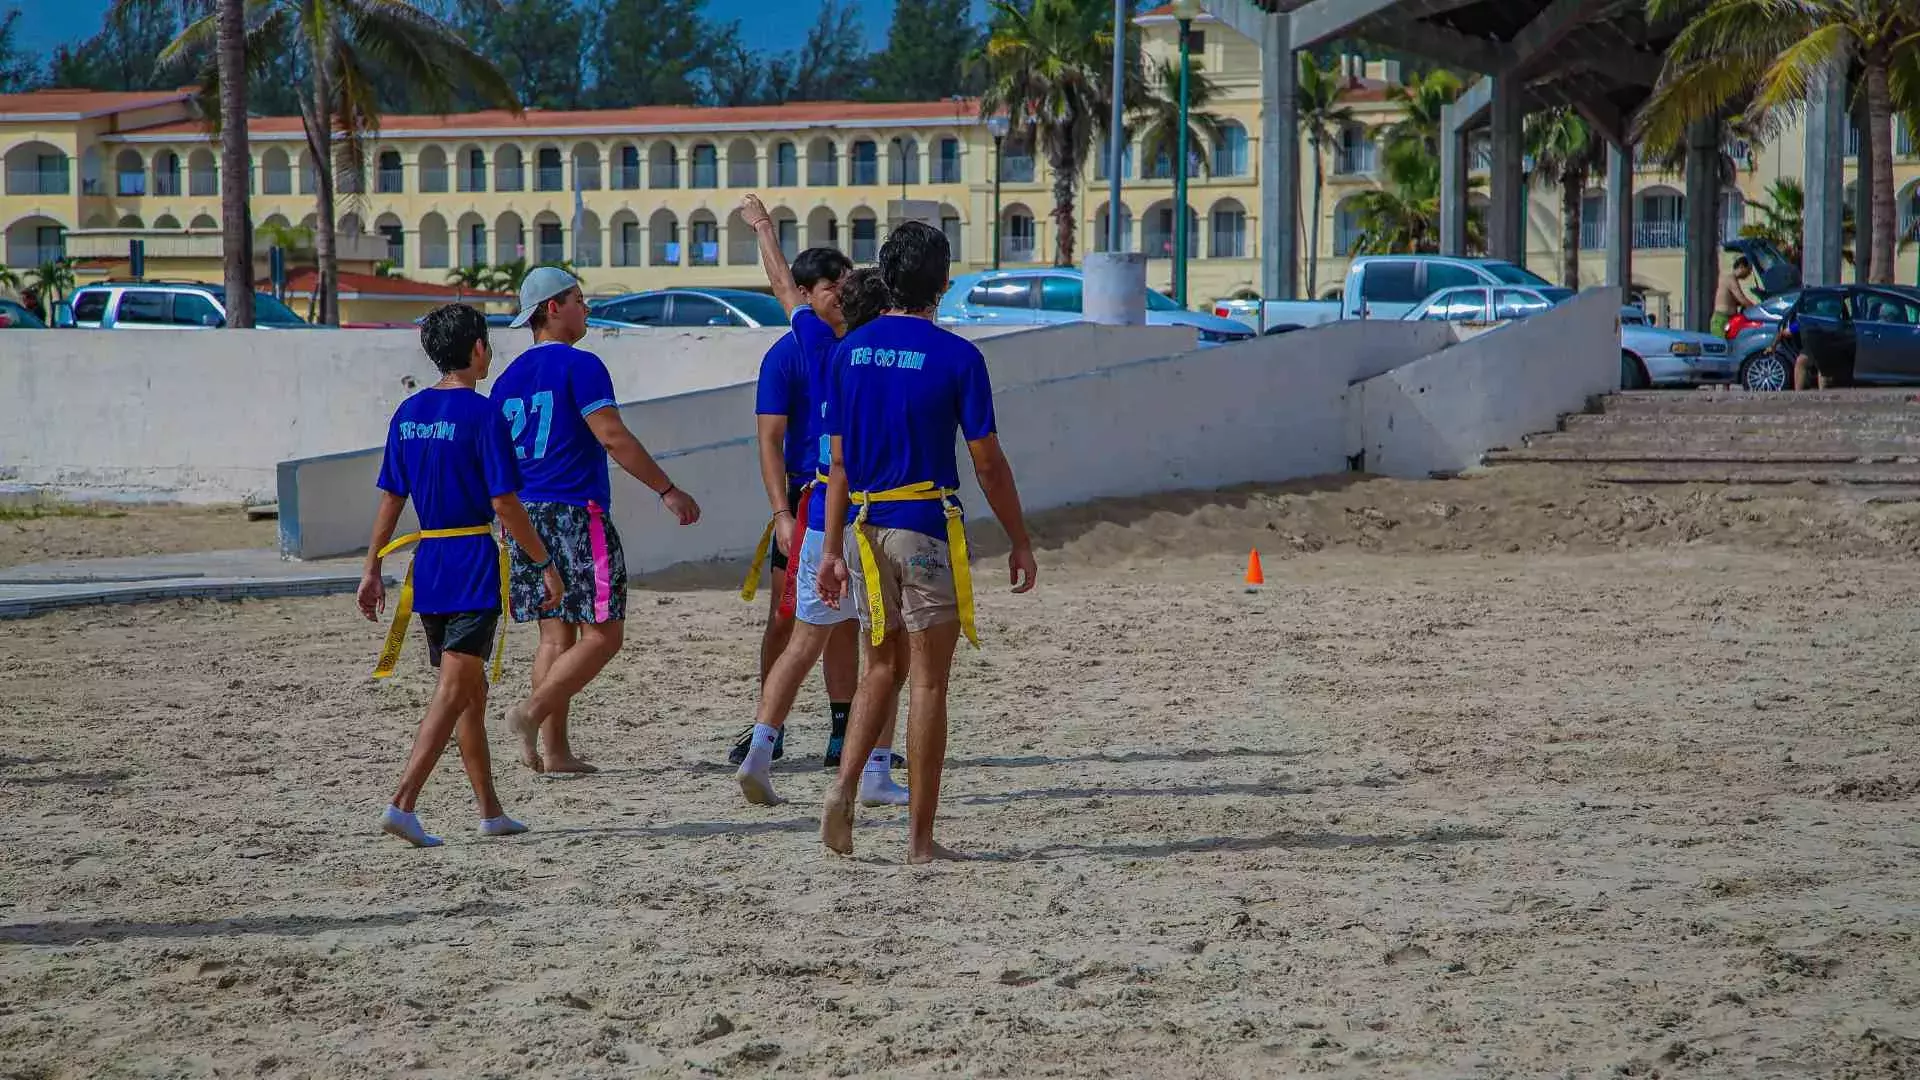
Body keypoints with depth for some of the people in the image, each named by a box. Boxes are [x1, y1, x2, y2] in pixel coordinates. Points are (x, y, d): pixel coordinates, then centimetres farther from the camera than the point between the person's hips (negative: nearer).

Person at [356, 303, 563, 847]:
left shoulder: (408, 413, 8)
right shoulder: (482, 414, -11)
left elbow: (390, 496, 11)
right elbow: (504, 502, -14)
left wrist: (372, 568, 17)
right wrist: (545, 564, -7)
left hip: (427, 566, 7)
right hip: (473, 564, -7)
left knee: (471, 691, 17)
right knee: (454, 691, -8)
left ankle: (491, 811, 24)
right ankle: (403, 803, -20)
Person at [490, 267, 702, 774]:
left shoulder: (508, 379, 15)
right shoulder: (579, 366, -8)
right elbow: (612, 436, -15)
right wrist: (667, 490, -11)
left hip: (525, 517, 8)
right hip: (577, 513, -8)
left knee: (556, 635, 10)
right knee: (601, 635, -4)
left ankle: (555, 751, 6)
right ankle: (532, 711, -16)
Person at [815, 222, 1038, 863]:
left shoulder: (851, 352, 5)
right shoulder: (956, 356, -9)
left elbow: (839, 461, 8)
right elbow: (988, 462, -7)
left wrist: (832, 548, 12)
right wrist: (1020, 542, 2)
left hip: (866, 526, 5)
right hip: (928, 527, -5)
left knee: (882, 669, 18)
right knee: (929, 680, 1)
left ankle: (843, 788, -4)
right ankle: (920, 839, 2)